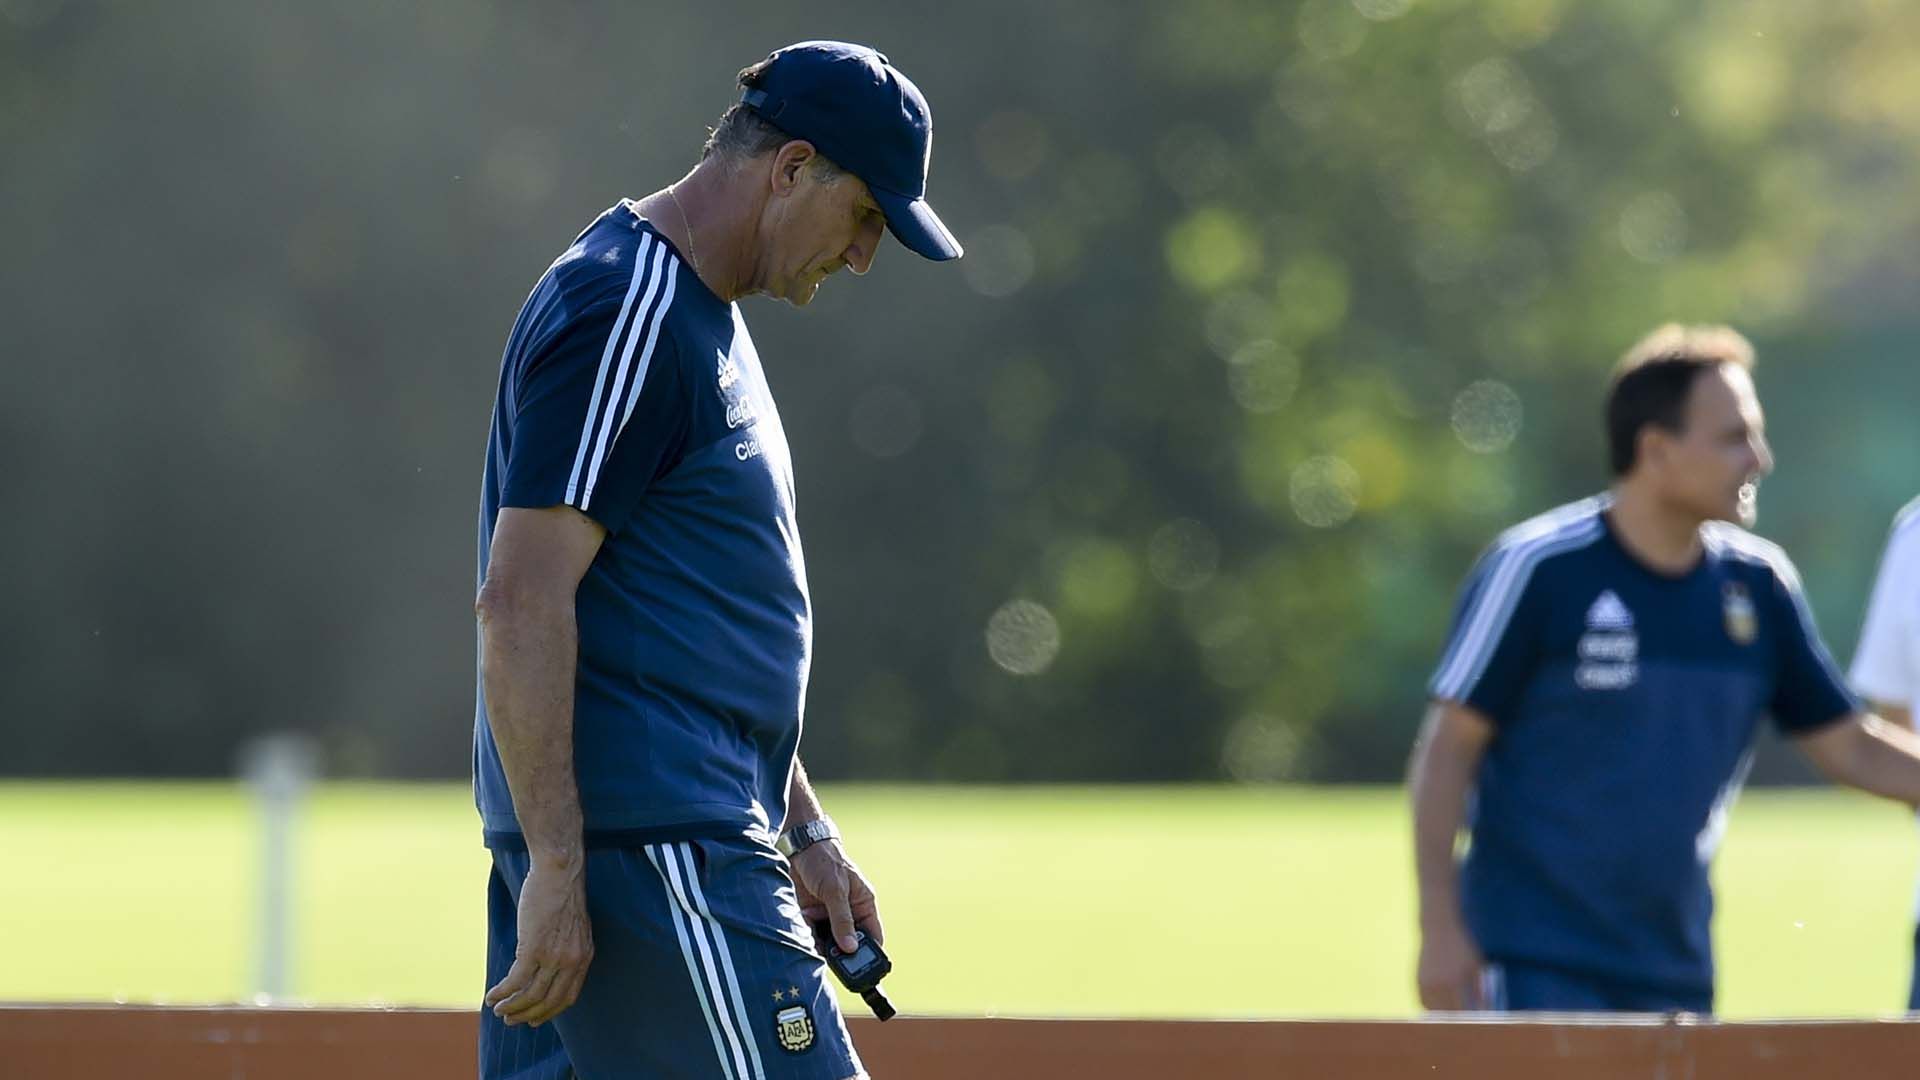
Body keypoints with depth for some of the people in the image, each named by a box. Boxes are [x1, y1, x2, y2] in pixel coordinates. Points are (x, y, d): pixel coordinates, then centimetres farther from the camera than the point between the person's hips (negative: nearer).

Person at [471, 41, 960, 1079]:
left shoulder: (701, 317, 20)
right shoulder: (628, 313, -13)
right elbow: (521, 602, -20)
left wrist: (800, 830, 23)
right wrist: (555, 867, -23)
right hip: (652, 840, -10)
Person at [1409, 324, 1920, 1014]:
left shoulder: (1759, 584, 7)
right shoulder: (1537, 569, -9)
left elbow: (1851, 748, 12)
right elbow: (1447, 748, -7)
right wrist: (1440, 929, -12)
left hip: (1678, 974, 6)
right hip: (1533, 969, -6)